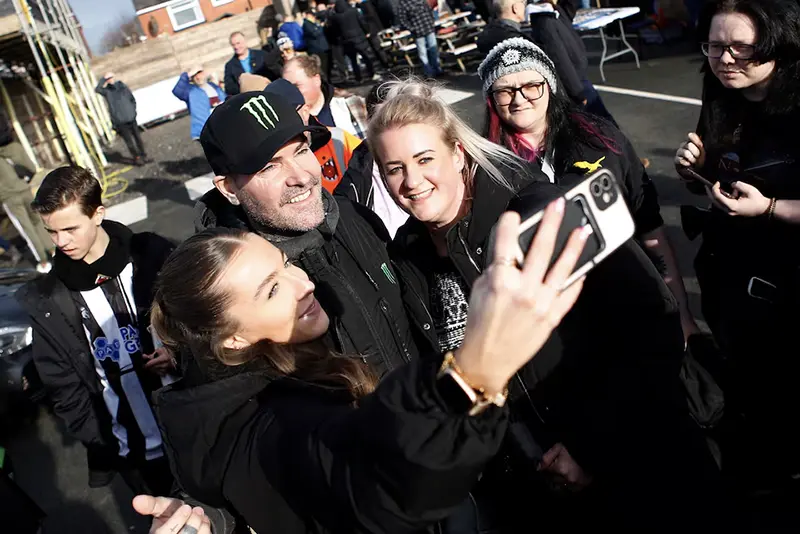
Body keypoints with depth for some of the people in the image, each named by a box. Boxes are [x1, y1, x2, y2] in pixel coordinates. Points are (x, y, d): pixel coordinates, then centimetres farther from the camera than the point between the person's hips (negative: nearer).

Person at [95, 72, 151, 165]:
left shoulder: (123, 86, 6)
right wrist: (104, 79, -20)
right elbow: (97, 89, -24)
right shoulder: (107, 91, -3)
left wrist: (133, 110, 9)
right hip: (120, 122, -3)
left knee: (138, 138, 11)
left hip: (131, 119, 4)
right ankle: (136, 158, 13)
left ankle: (143, 156, 23)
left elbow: (132, 99, 17)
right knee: (129, 142, 2)